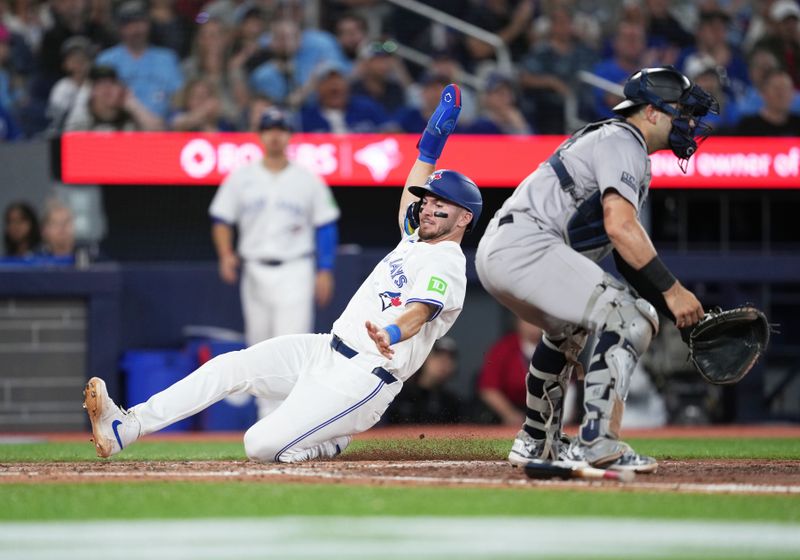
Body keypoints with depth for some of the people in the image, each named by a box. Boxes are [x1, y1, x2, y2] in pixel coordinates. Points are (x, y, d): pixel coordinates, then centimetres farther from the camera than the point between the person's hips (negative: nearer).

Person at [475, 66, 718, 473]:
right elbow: (620, 226, -22)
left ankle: (536, 442, 39)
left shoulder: (605, 136, 26)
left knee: (567, 327, 34)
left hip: (495, 252, 11)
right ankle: (596, 444, -24)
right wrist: (672, 290, -23)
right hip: (526, 246, -11)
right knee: (627, 320, -16)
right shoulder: (623, 142, -5)